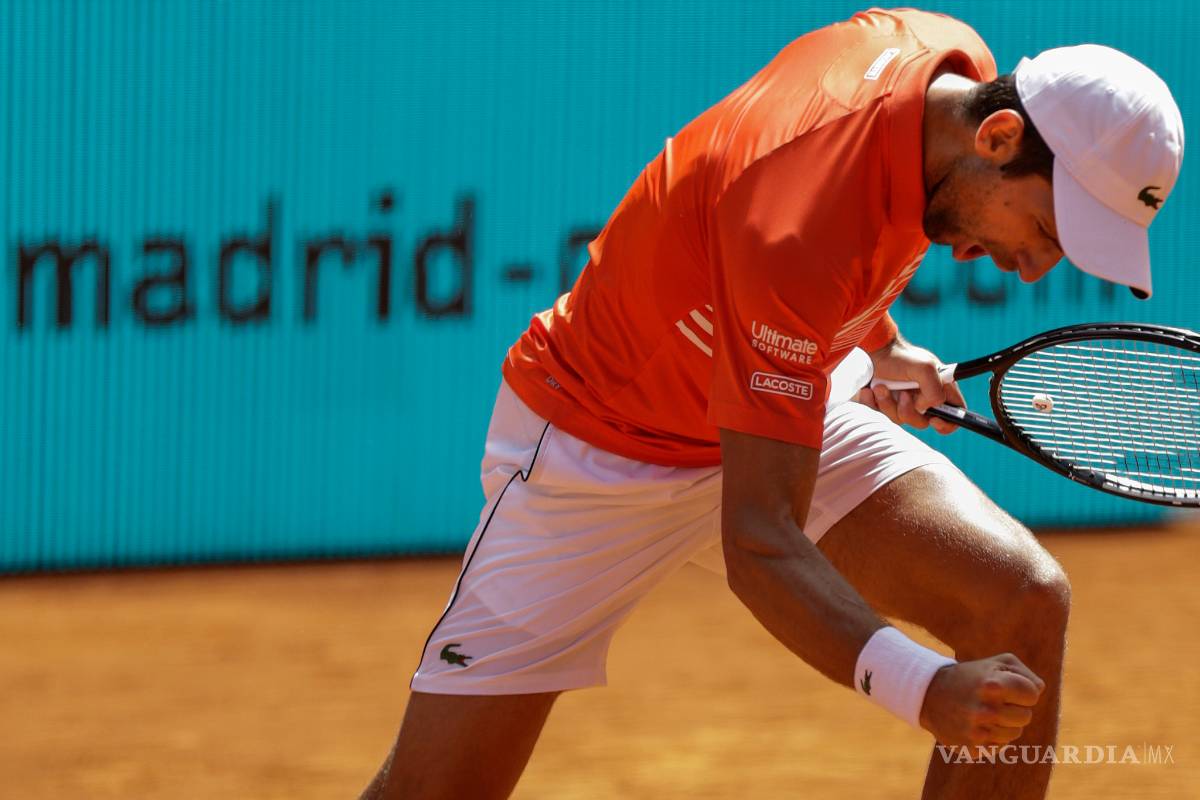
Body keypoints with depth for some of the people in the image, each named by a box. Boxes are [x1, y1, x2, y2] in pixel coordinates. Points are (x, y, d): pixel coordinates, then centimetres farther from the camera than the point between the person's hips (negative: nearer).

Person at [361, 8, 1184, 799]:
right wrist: (923, 688, -55)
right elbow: (757, 541, -42)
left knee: (1025, 602, -17)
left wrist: (883, 343, 11)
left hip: (785, 404, 7)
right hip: (600, 449, -7)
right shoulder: (800, 236, -40)